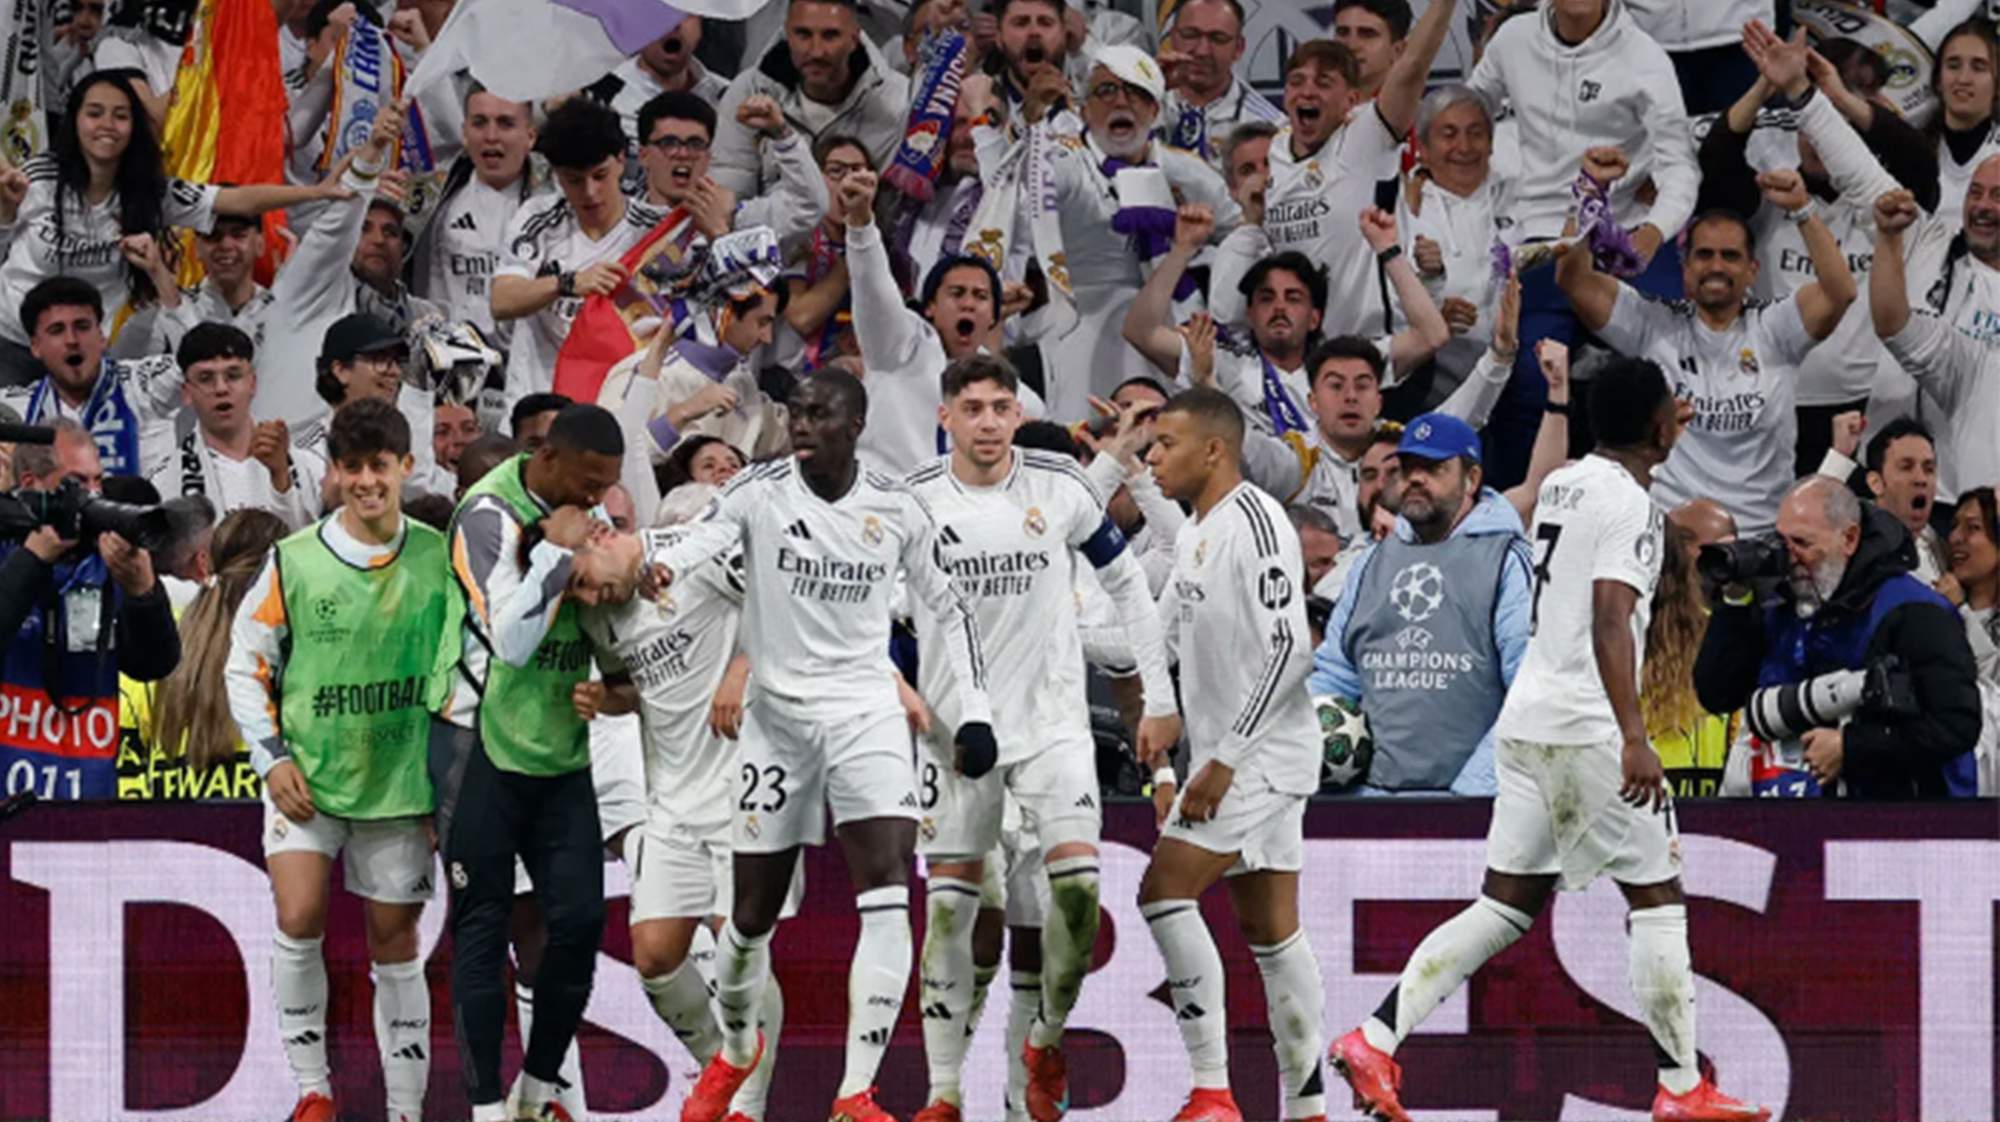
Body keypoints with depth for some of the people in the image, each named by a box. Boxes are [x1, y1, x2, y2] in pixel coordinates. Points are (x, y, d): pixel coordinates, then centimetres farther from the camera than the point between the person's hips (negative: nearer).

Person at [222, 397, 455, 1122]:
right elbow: (245, 662, 4)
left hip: (402, 781, 1)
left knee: (395, 941, 6)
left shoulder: (439, 560, -1)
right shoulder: (293, 561, -4)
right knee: (301, 918, -18)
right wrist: (272, 757, -6)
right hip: (307, 773, -1)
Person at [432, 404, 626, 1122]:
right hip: (484, 746, -6)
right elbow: (512, 639, -24)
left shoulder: (585, 517, 8)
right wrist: (557, 552, -20)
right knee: (482, 928, -1)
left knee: (580, 920, 0)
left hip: (560, 748, 6)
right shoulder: (489, 516, -15)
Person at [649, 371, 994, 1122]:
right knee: (753, 913, 7)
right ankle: (735, 1051, 38)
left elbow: (948, 605, 12)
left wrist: (974, 710, 7)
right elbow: (706, 537, -24)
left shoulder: (898, 510, 0)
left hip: (867, 714, 0)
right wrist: (658, 568, -47)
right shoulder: (761, 491, -6)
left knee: (887, 895, -18)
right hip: (778, 715, 0)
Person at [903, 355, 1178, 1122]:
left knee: (1078, 880, -15)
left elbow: (1126, 583, 8)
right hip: (955, 723, 0)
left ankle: (1048, 1042, 9)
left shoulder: (1060, 487, -2)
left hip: (1052, 720, 0)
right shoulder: (914, 502, -4)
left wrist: (1159, 697, 6)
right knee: (948, 906, -1)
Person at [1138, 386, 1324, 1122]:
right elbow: (1165, 640, 27)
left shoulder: (1254, 520, -15)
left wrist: (1224, 760, -22)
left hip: (1262, 754, -10)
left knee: (1165, 890, -16)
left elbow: (1288, 650, -22)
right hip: (1229, 760, 10)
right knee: (1269, 928, 9)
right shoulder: (1196, 534, 16)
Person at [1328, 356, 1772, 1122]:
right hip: (1586, 728, -8)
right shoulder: (1631, 505, -13)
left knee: (1506, 906, 8)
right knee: (1656, 899, 2)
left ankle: (1375, 1038, -3)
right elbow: (1609, 621, -24)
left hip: (1526, 719, 8)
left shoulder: (1562, 484, 13)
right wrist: (1633, 737, -31)